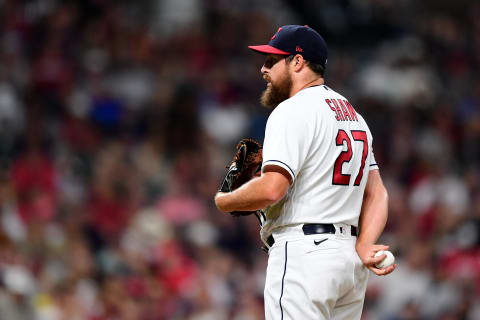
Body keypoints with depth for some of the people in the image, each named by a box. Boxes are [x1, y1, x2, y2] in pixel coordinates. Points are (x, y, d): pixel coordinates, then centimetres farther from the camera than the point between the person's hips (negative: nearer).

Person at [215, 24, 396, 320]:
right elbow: (377, 193, 15)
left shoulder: (293, 111, -9)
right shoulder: (354, 115, 20)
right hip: (349, 255, 9)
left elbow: (271, 189, -20)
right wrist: (364, 246, 2)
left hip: (303, 254, -9)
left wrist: (224, 202, -2)